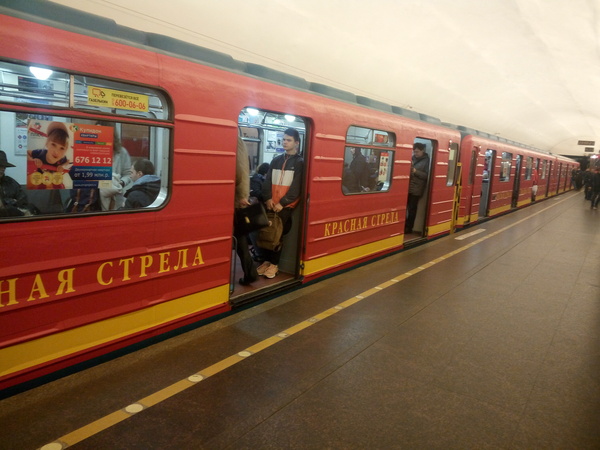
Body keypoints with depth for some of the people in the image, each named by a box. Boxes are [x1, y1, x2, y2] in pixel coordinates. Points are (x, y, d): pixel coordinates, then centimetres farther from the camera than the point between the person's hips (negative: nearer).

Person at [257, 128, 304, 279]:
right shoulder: (276, 160, 14)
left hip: (286, 205, -4)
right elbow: (268, 181, 9)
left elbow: (296, 187, -7)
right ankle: (267, 260, 15)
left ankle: (274, 264, 6)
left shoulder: (300, 162, 0)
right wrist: (267, 198, -6)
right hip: (271, 204, 4)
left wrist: (282, 202, -13)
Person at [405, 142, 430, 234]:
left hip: (416, 189, -4)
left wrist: (415, 171, -18)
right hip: (407, 187, 4)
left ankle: (409, 228, 11)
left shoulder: (427, 161, -2)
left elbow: (427, 175, -8)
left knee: (412, 209, 2)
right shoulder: (412, 158, 12)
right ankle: (404, 226, 14)